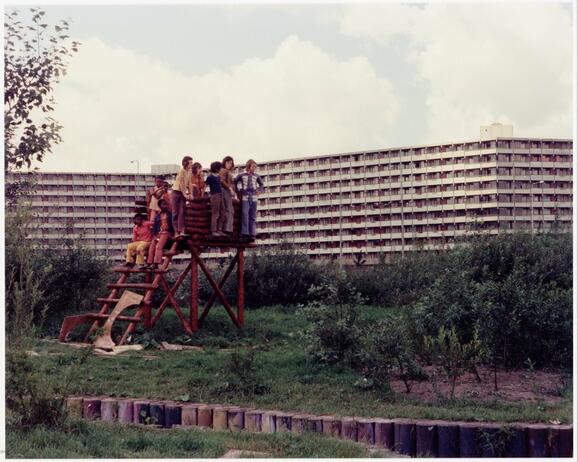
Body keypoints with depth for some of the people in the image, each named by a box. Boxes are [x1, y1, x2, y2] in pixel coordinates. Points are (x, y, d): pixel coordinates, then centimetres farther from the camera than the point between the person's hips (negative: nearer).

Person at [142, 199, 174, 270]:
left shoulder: (169, 214, 5)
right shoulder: (158, 216, 17)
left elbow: (172, 224, 1)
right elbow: (155, 226, 16)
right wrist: (154, 235, 2)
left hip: (167, 233, -5)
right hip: (158, 233, 5)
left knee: (159, 246, -24)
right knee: (152, 246, -13)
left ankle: (156, 264, -30)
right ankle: (149, 263, -13)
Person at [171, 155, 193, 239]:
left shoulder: (190, 171, 4)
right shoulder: (182, 171, -17)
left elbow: (189, 183, 7)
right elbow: (181, 184, -18)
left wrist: (190, 194, -2)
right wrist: (185, 194, -17)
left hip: (183, 193, 6)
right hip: (176, 192, -6)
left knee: (182, 212, -3)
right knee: (175, 212, -2)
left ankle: (181, 231, -9)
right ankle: (176, 231, -2)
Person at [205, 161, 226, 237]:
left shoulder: (218, 176, 16)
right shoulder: (210, 176, -6)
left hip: (220, 195, 8)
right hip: (215, 195, -8)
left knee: (221, 214, 7)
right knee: (215, 214, -7)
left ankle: (219, 230, 12)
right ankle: (214, 231, -4)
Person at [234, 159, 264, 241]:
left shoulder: (256, 176, 12)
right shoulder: (241, 175, 6)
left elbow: (261, 184, 26)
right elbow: (235, 182, 17)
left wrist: (259, 190, 10)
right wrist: (238, 191, 12)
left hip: (253, 198, 3)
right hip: (245, 198, -3)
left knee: (253, 217, 1)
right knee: (245, 215, -12)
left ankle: (252, 234, 1)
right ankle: (245, 233, -14)